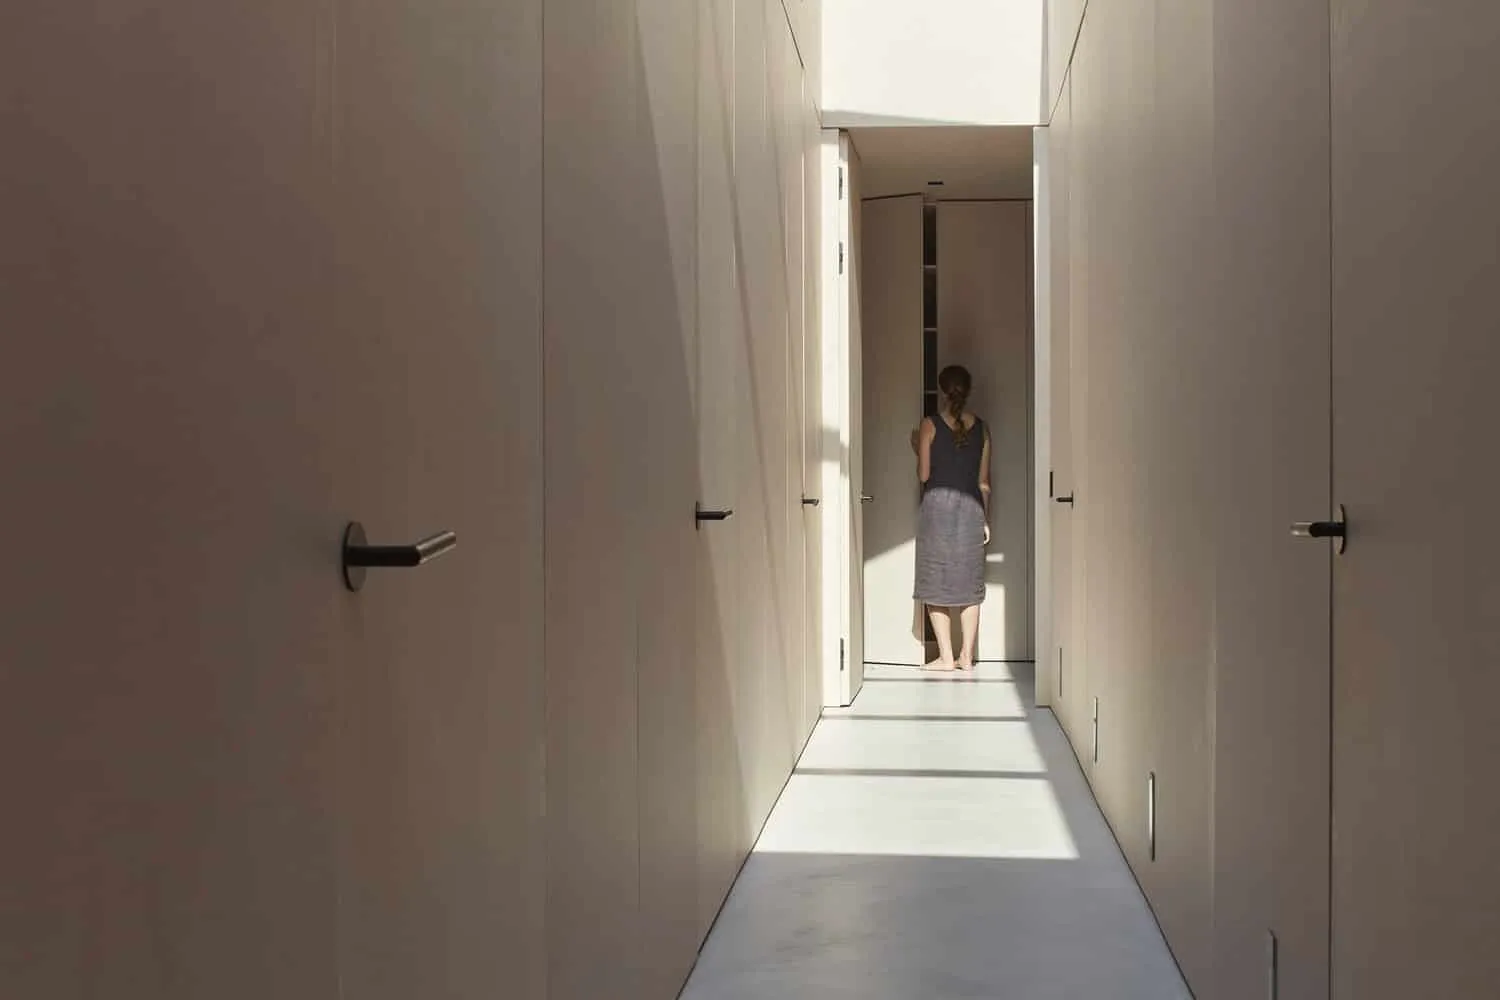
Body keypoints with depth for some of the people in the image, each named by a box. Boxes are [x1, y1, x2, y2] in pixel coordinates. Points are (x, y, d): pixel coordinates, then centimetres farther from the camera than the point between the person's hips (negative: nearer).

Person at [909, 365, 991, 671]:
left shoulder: (930, 425, -7)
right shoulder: (980, 428, 4)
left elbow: (924, 475, -5)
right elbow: (984, 481, 7)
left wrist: (917, 449, 13)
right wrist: (985, 519, 14)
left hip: (938, 505, -3)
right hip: (971, 508, 3)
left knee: (937, 585, 3)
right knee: (969, 585, 8)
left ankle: (946, 657, 1)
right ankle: (966, 656, 9)